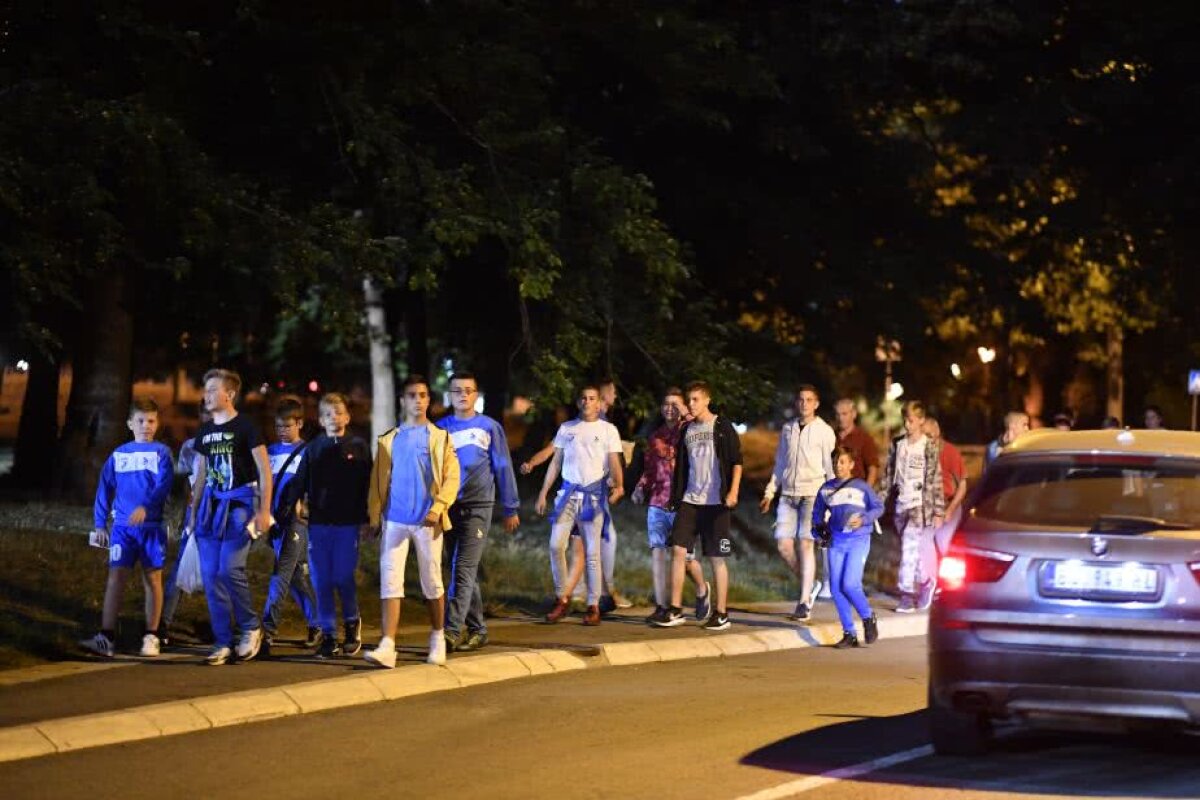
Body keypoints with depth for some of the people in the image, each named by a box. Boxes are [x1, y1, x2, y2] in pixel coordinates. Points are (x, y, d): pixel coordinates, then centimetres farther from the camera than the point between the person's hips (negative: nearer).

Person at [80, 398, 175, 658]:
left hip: (152, 526, -2)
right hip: (122, 526, 2)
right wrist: (100, 524, 7)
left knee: (152, 579, 5)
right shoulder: (119, 455, 10)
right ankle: (106, 638, -10)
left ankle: (151, 637, 13)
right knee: (115, 578, -6)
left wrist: (145, 507, -27)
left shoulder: (162, 452, 2)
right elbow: (105, 490, 12)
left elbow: (163, 485, -11)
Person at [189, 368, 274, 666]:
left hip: (239, 504, -6)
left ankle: (251, 627, 3)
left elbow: (265, 470, -6)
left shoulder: (245, 427, -5)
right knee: (210, 575, 0)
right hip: (211, 505, 6)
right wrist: (194, 511, 15)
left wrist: (264, 511, -13)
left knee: (230, 569, -18)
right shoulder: (205, 431, 13)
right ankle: (222, 642, 6)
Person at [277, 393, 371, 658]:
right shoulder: (313, 448, 8)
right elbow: (299, 483, 6)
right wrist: (285, 511, -4)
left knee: (343, 577, -6)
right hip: (318, 524, 2)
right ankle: (328, 635, 7)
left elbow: (367, 486, 2)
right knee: (321, 581, 1)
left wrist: (365, 520, -3)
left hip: (348, 524, -2)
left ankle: (352, 622, 19)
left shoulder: (358, 447, 3)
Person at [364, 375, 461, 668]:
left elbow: (452, 477, 0)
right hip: (395, 520, 1)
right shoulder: (389, 440, 11)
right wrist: (374, 516, 2)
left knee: (432, 581, 7)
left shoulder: (440, 438, 6)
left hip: (427, 521, -1)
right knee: (390, 580, -9)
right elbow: (378, 480, 10)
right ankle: (387, 646, -16)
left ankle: (437, 640, 24)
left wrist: (438, 508, -14)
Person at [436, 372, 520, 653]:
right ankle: (477, 630, 17)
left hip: (477, 506, -3)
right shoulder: (440, 428, 8)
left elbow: (503, 468, 5)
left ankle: (452, 630, -20)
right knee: (464, 572, 9)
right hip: (448, 507, 3)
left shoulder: (489, 427, 2)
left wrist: (511, 508, 5)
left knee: (464, 569, -13)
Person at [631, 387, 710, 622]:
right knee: (657, 552, -4)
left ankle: (702, 590, 27)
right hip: (656, 504, 5)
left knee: (685, 556, -2)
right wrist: (640, 488, 6)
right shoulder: (655, 437, 15)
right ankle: (662, 607, 0)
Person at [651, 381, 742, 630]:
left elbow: (737, 461, -5)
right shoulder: (686, 430, 13)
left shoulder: (722, 427, -1)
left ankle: (721, 614, 7)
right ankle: (675, 610, 0)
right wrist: (675, 495, 13)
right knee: (677, 550, -4)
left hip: (715, 501, -5)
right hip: (689, 500, 5)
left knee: (717, 558, 0)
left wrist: (733, 491, -15)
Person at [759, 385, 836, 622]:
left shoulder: (824, 431, 1)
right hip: (788, 493, 5)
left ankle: (804, 603, -5)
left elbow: (831, 466, -1)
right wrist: (770, 491, 15)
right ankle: (810, 585, 19)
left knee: (806, 544, -9)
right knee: (783, 543, -2)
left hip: (812, 493, -5)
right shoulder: (787, 429, 14)